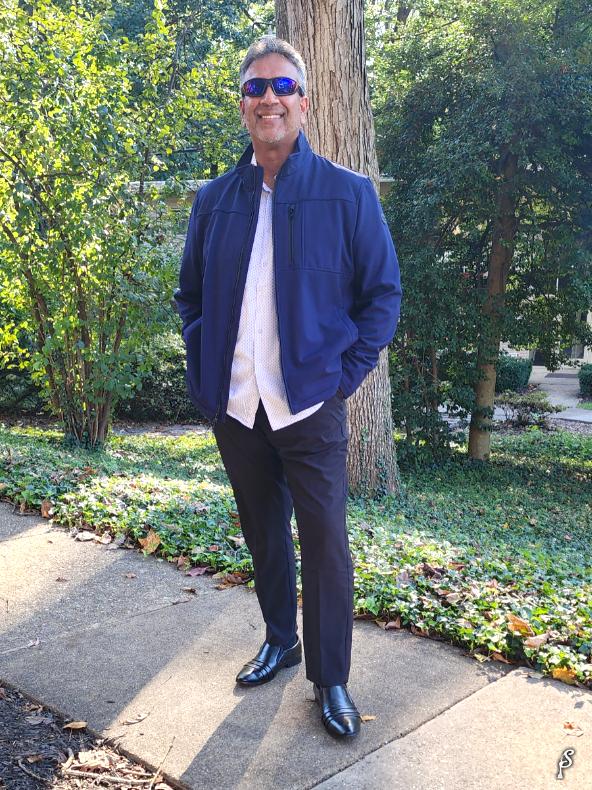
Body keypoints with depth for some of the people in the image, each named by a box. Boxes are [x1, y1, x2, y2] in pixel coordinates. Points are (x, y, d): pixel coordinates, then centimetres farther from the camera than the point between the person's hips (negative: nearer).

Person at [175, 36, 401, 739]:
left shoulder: (347, 193, -2)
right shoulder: (214, 199, 8)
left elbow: (383, 292, 0)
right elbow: (189, 294, 16)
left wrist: (345, 375, -7)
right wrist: (205, 369, 4)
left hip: (310, 405, -3)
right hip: (233, 407, 4)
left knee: (323, 540, 1)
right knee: (262, 532, 16)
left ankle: (330, 680, 17)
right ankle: (280, 640, 37)